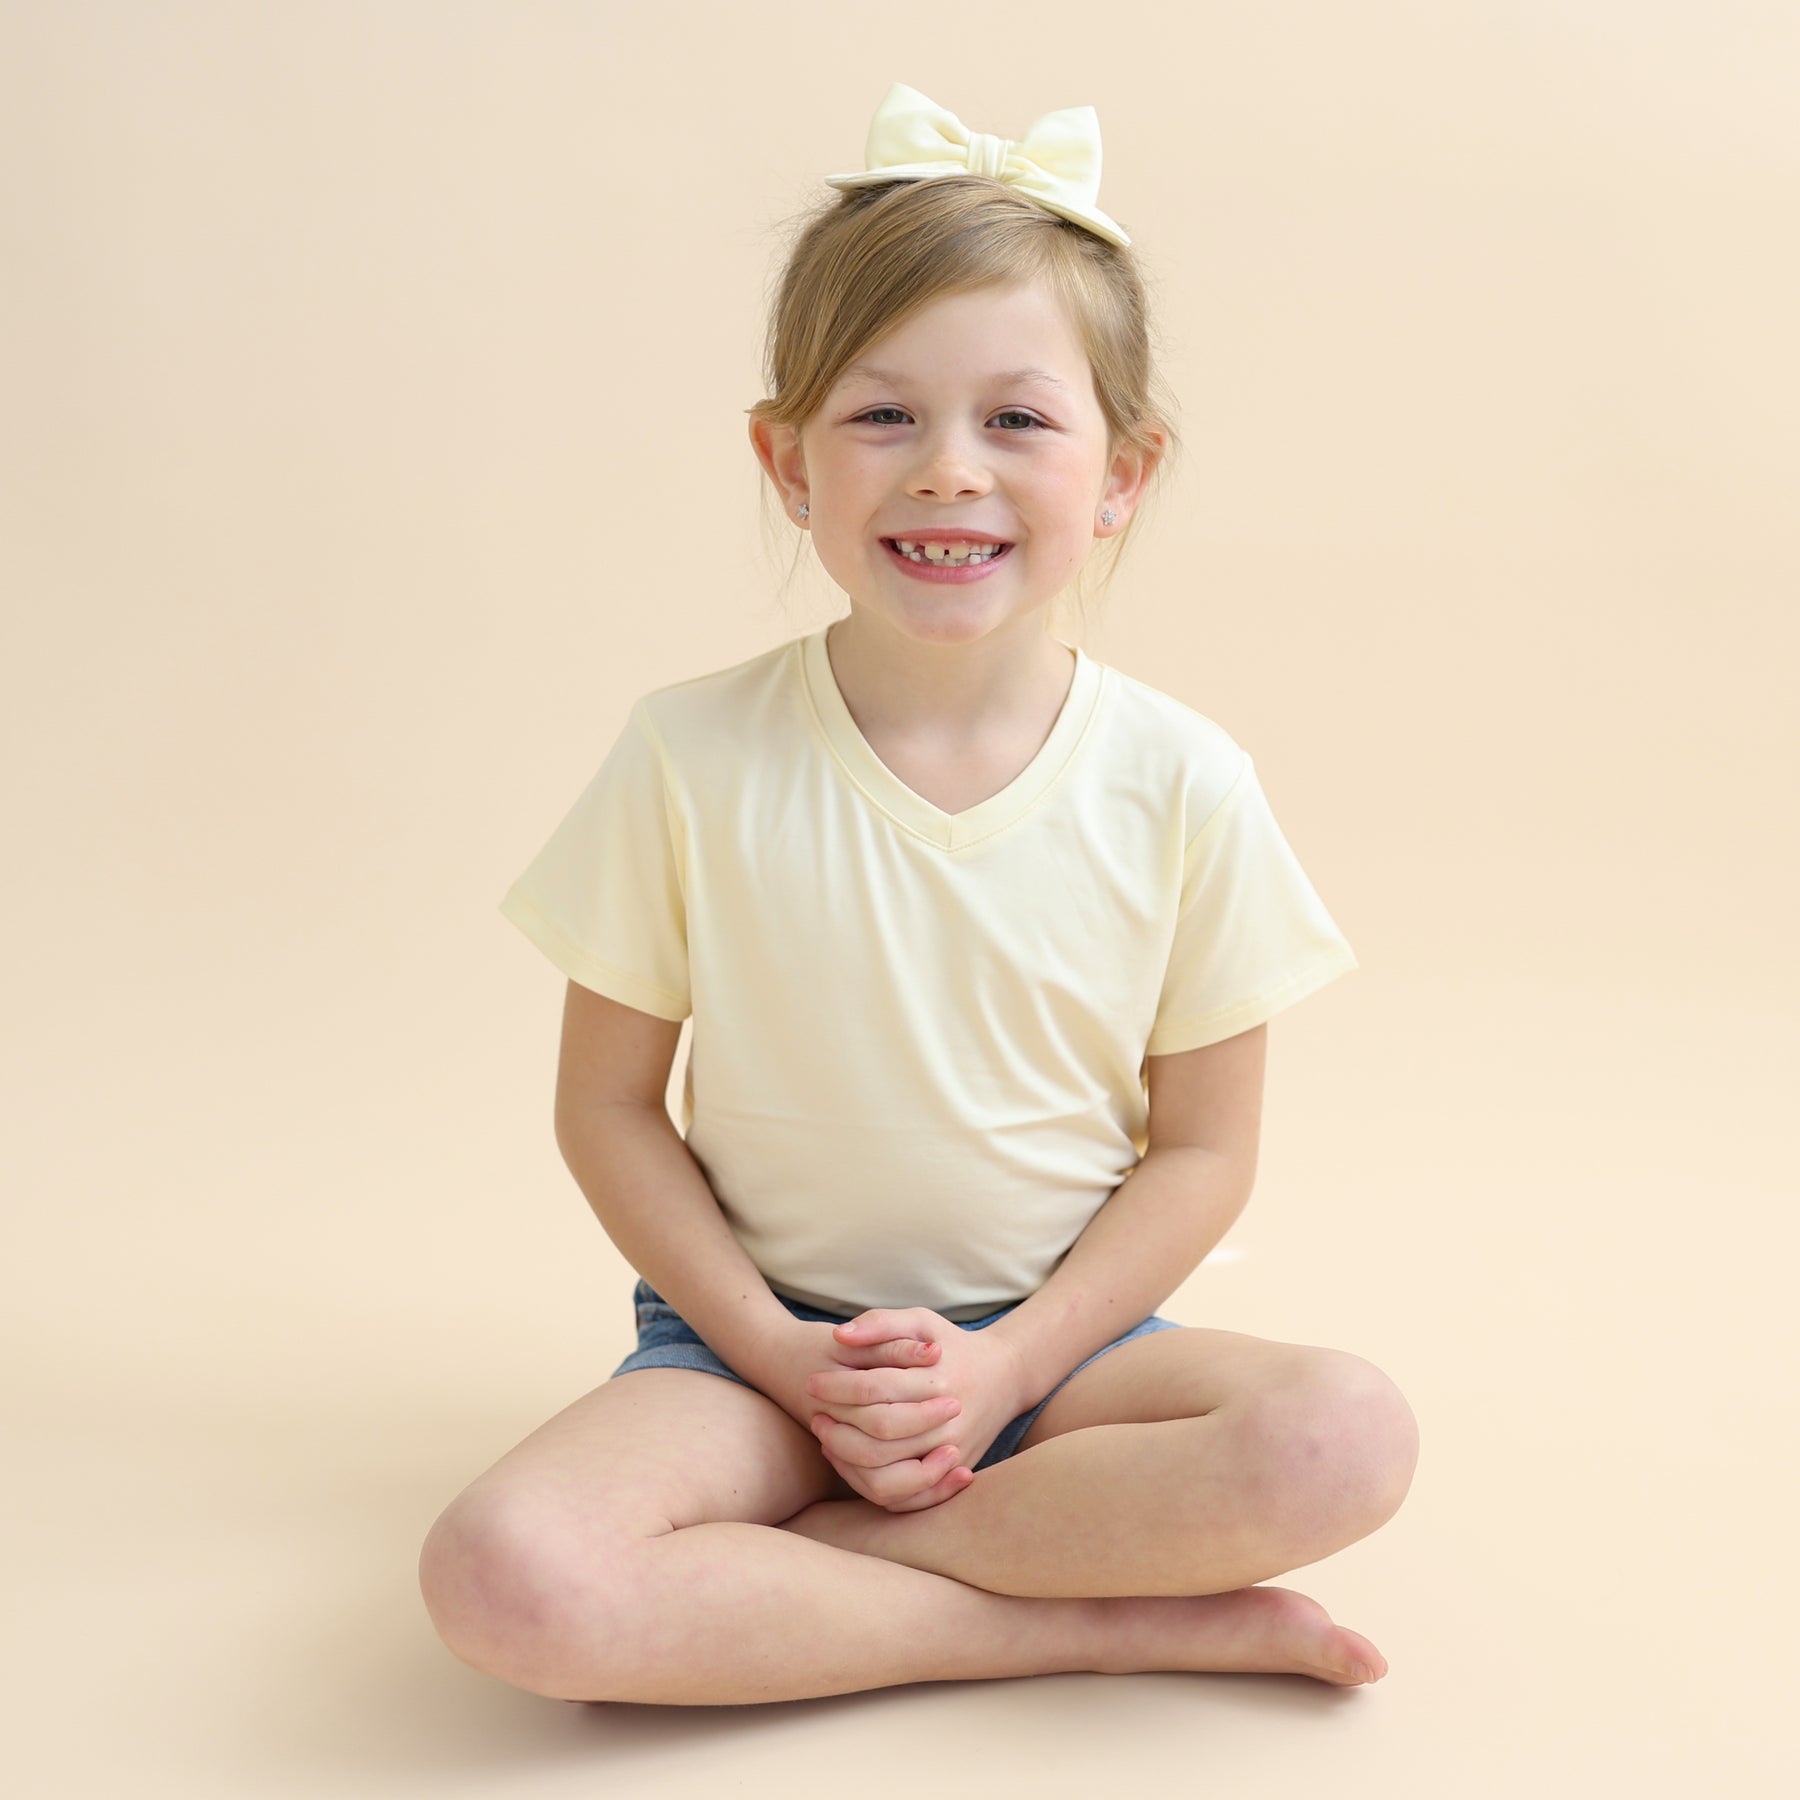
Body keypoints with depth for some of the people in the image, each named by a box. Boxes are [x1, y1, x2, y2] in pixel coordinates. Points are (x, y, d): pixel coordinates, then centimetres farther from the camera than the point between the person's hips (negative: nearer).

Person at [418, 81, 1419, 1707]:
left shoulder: (1181, 786, -9)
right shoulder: (694, 762, -11)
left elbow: (1201, 1148, -2)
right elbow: (609, 1107, -3)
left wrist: (1004, 1365, -13)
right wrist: (790, 1361, -12)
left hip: (1061, 1334, 1)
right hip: (761, 1337, 0)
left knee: (1345, 1437, -29)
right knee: (505, 1578, -29)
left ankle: (800, 1555, -15)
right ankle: (1109, 1615, -18)